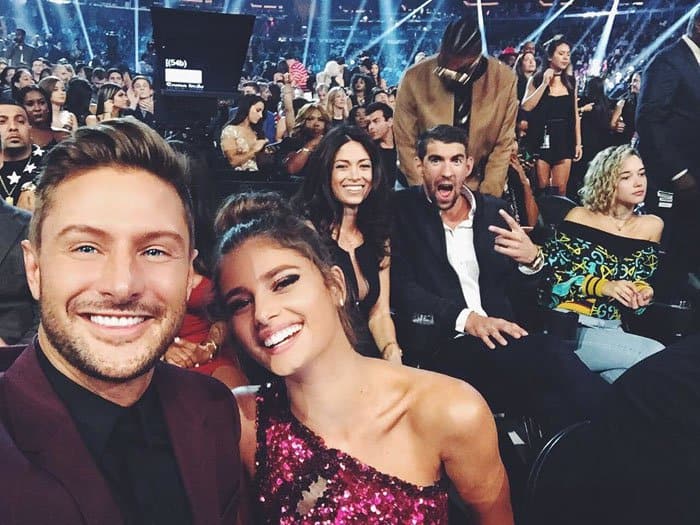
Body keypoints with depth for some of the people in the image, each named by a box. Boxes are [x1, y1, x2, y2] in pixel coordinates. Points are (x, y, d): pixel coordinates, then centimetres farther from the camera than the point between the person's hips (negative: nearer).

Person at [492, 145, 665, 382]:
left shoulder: (651, 226, 14)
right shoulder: (580, 217, 4)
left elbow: (644, 282, 14)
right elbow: (554, 277, -4)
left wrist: (643, 292, -10)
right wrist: (602, 286, -19)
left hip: (612, 330, 4)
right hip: (567, 326, -4)